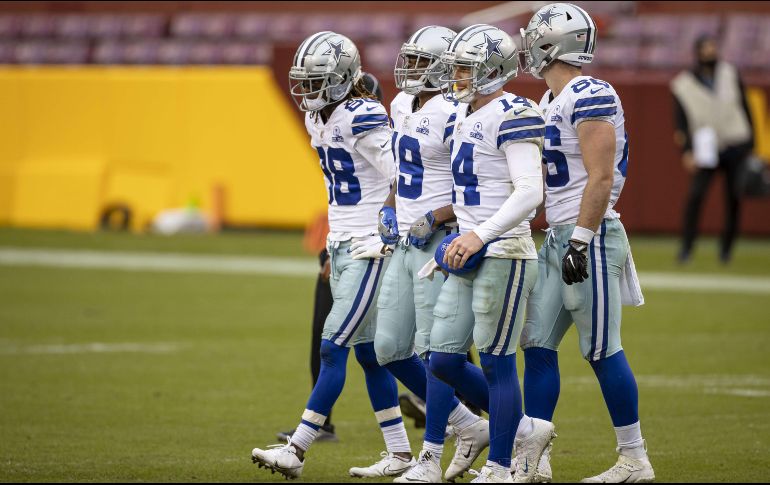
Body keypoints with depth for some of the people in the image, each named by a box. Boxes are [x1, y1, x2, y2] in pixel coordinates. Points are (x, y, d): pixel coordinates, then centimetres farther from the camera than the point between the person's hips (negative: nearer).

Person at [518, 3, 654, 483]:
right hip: (558, 238, 10)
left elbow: (601, 177, -20)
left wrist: (581, 241, -22)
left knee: (602, 350, -4)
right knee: (538, 346, 6)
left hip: (590, 237, -10)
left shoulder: (591, 97, -15)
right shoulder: (551, 102, 15)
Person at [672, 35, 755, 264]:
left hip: (735, 148, 2)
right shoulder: (683, 84, 0)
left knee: (734, 196, -1)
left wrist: (751, 144, 9)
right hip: (707, 150, -2)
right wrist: (686, 152, -19)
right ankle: (686, 247, -8)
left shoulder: (730, 74, 9)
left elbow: (745, 108, 13)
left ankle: (727, 246, 14)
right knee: (695, 194, -15)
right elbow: (681, 122, -6)